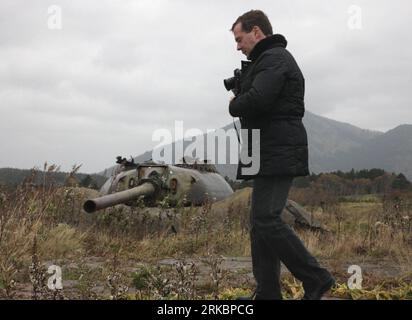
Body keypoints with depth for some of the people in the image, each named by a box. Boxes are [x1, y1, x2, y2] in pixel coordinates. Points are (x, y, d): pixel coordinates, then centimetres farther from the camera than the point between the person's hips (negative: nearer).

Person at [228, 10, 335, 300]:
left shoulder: (275, 58, -9)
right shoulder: (269, 60, 25)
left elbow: (256, 100, -23)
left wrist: (234, 105, -4)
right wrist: (240, 100, 5)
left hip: (278, 155, -11)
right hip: (271, 156, 11)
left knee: (266, 219, -14)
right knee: (260, 222, 7)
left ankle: (316, 279, -5)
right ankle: (268, 292, 9)